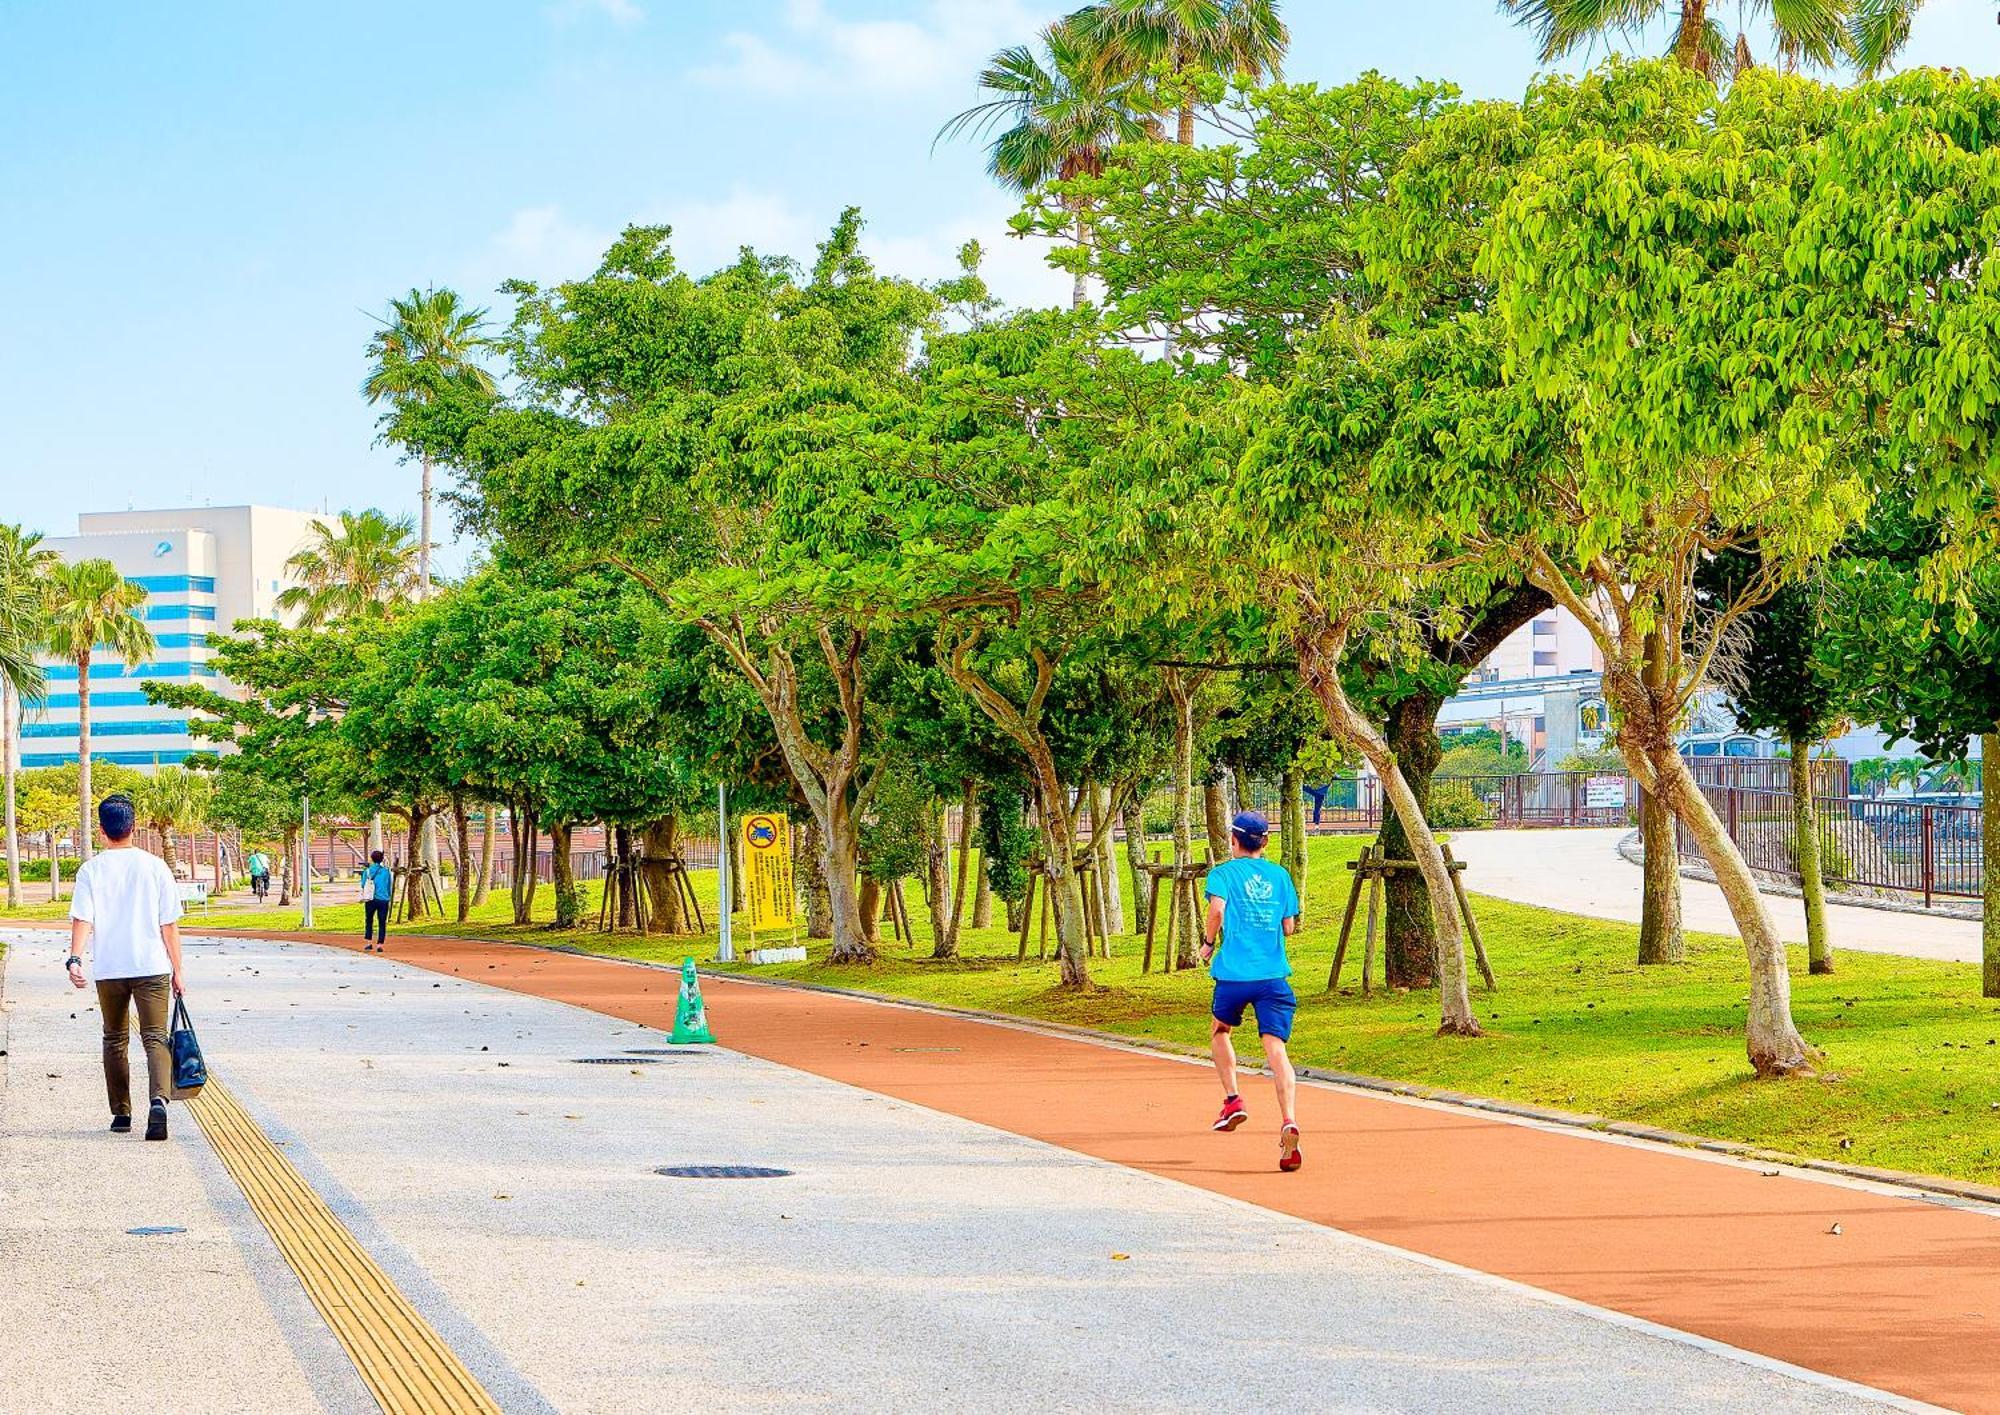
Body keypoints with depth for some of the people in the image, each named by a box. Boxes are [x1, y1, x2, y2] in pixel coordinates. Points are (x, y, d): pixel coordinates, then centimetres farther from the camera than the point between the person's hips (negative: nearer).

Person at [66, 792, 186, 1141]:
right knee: (155, 1037, -4)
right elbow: (170, 925, 1)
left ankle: (121, 1113, 21)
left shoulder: (91, 870, 0)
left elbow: (82, 919, -11)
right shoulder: (154, 866, 0)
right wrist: (176, 970, 7)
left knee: (115, 1040, 17)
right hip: (152, 966, -1)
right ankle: (158, 1100, -28)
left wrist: (75, 959, -17)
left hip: (108, 969, 1)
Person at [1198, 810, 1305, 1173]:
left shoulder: (1224, 873, 4)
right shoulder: (1280, 875, 14)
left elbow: (1217, 910, -14)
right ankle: (1289, 1121, -28)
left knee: (1220, 1031, 27)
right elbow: (1289, 926, 14)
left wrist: (1208, 942, 3)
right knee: (1276, 1049, -8)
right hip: (1274, 975, 2)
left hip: (1234, 973, -2)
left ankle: (1232, 1100, 16)